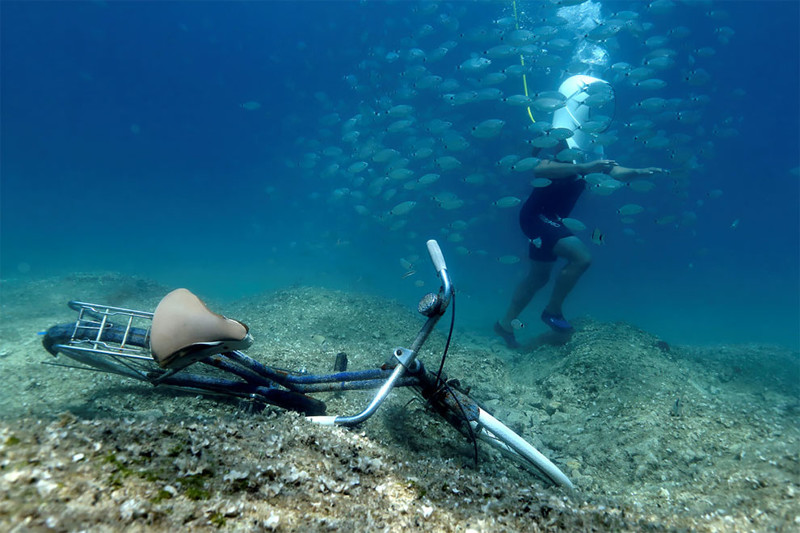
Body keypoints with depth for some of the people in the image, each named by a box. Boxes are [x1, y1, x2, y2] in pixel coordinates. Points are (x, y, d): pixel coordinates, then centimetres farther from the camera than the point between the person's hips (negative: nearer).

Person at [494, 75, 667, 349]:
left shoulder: (588, 144, 10)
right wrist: (584, 167, -41)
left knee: (538, 277, 14)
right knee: (581, 257, -19)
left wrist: (639, 172, -8)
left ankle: (505, 324, 26)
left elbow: (614, 171, 9)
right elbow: (541, 168, -37)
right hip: (536, 215, -10)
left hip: (549, 219, 10)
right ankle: (553, 311, 0)